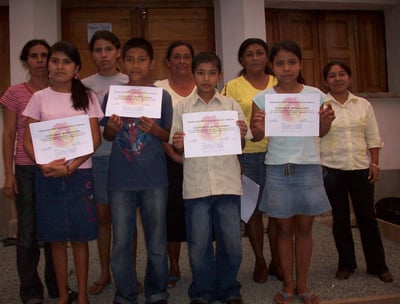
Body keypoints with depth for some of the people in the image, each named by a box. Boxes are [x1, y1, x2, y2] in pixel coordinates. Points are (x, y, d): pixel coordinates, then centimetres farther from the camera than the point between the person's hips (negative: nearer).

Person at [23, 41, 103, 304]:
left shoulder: (87, 97, 3)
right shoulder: (39, 98, 5)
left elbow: (95, 138, -3)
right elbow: (28, 140, 3)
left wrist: (71, 166, -15)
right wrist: (43, 165, -16)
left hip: (80, 174, -1)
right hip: (48, 175, 1)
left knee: (80, 237, 4)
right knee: (56, 238, 8)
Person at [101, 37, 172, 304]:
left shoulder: (162, 96, 2)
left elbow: (169, 136, 5)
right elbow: (107, 136, 11)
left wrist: (155, 129, -15)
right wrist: (111, 128, -10)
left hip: (154, 179, -1)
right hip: (120, 179, 1)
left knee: (157, 242, 8)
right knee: (121, 243, 6)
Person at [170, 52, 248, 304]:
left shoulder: (231, 105, 7)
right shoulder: (183, 107, 6)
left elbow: (241, 145, 7)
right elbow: (178, 148, 7)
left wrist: (241, 136, -14)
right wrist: (178, 146, -15)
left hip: (227, 181, 1)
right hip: (196, 184, 0)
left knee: (231, 242, 6)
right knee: (199, 243, 7)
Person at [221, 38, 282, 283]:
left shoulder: (279, 84, 11)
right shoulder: (233, 87, 3)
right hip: (248, 154, -2)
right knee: (253, 210, 6)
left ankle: (276, 260, 24)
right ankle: (260, 262, 23)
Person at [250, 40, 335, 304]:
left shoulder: (315, 94, 1)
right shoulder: (263, 97, -2)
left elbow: (321, 132, 11)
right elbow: (257, 137, 3)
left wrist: (326, 121, -11)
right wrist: (257, 128, -19)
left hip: (309, 167, 1)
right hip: (278, 169, -1)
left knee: (305, 227, 8)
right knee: (285, 229, 8)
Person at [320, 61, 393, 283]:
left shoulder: (364, 105, 8)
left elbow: (373, 137, 9)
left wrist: (375, 164, 2)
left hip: (361, 167, 2)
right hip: (332, 169, -2)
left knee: (367, 216, 6)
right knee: (340, 218, 7)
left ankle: (378, 265, 20)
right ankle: (346, 264, 22)